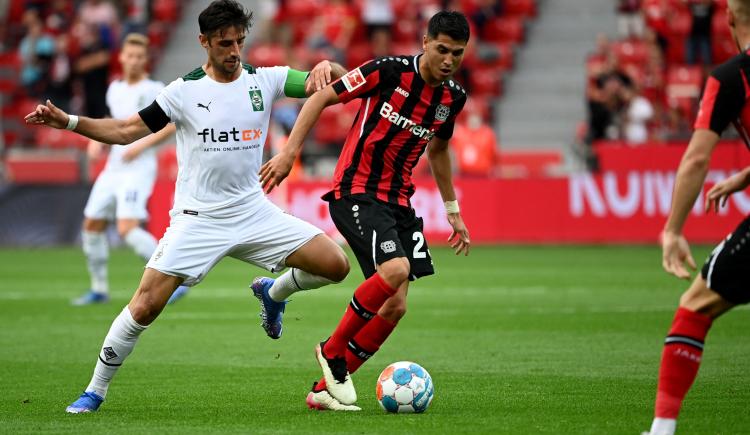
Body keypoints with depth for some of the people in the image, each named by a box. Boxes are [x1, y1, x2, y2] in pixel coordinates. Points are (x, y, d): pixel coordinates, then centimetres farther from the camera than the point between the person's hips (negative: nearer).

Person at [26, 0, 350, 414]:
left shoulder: (264, 80, 1)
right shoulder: (184, 91, -4)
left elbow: (328, 83, -1)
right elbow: (127, 130, 1)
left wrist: (325, 67, -26)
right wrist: (67, 121, -10)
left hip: (253, 211, 3)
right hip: (197, 219, -3)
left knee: (335, 265, -7)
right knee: (145, 306, -14)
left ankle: (273, 293, 23)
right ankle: (95, 391, 3)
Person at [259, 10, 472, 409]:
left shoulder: (453, 97, 6)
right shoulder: (390, 71, -14)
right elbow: (322, 97, -8)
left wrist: (452, 211, 27)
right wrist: (289, 152, -16)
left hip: (397, 201, 7)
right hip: (355, 192, -7)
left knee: (395, 306, -2)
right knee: (395, 269, -29)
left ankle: (324, 388, 9)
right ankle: (332, 350, -8)